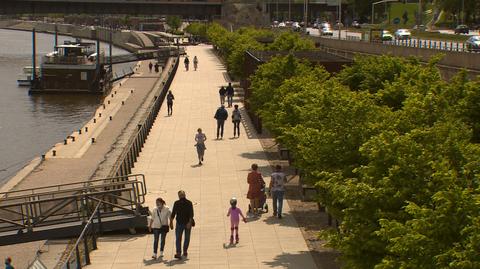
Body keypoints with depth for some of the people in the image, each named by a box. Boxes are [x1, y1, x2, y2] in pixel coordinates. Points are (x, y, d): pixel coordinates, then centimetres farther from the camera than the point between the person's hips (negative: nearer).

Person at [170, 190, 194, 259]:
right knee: (187, 238, 18)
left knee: (178, 238, -3)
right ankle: (185, 252, 23)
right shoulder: (189, 203, -2)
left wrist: (171, 222, 2)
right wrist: (190, 222, -17)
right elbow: (191, 214, -13)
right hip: (188, 223, 1)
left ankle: (178, 253, -17)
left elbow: (173, 214, -4)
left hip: (180, 223, -1)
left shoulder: (176, 203, -4)